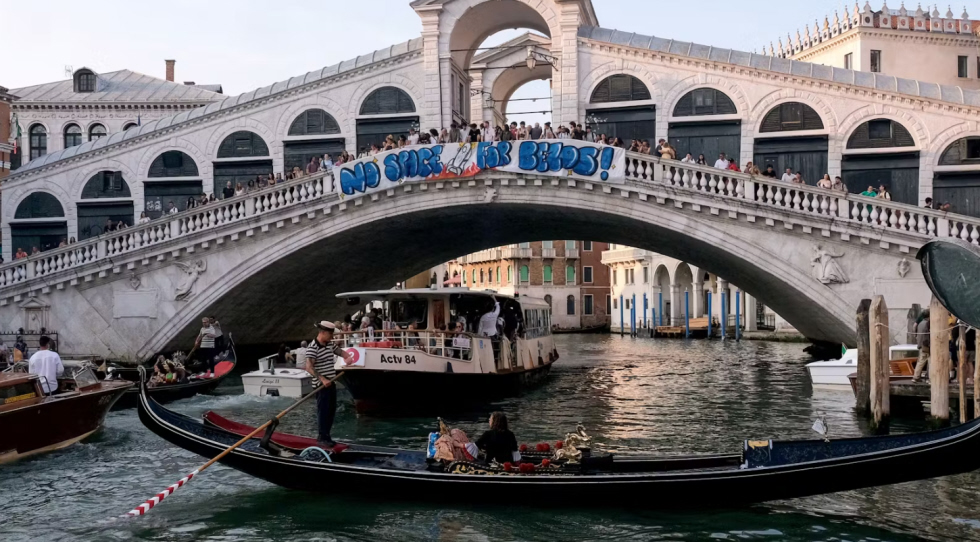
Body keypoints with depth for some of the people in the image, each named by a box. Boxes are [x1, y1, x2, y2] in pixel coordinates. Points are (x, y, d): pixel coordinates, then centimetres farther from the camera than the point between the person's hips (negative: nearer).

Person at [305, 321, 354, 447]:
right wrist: (322, 379, -32)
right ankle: (321, 439, 5)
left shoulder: (330, 344, 8)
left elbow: (341, 351, 15)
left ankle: (326, 436, 24)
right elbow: (309, 367, -25)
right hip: (321, 385, -9)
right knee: (323, 411, -3)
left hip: (330, 383, 9)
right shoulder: (313, 347, -18)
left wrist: (347, 356, -10)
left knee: (331, 410, 13)